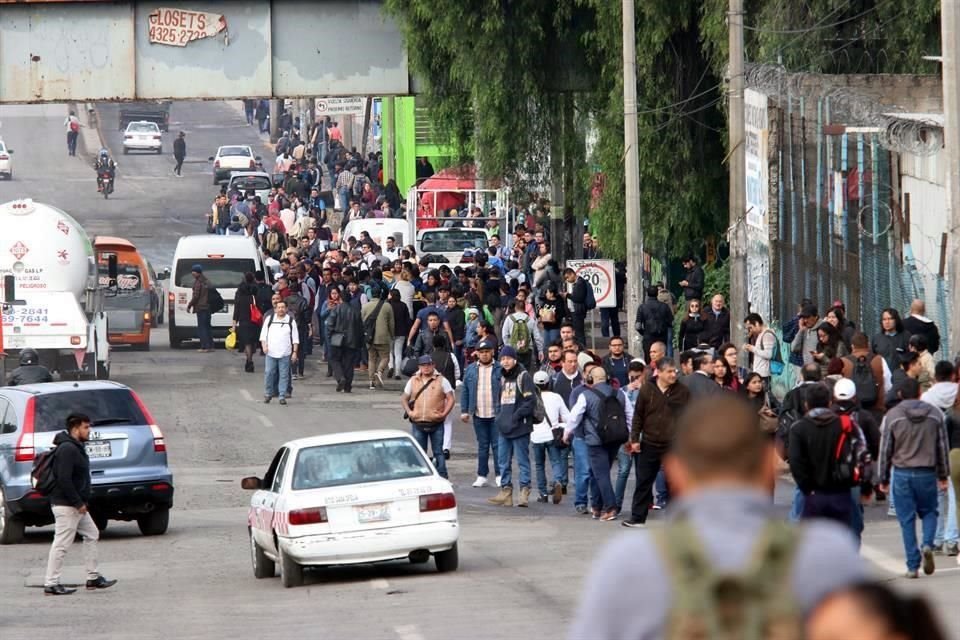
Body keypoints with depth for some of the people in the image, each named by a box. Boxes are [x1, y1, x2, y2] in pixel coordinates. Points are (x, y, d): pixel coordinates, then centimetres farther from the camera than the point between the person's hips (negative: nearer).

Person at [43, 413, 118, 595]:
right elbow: (64, 480, -25)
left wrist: (81, 503, 16)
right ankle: (51, 584, -4)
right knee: (61, 543, -7)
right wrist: (78, 503, -21)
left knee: (91, 535, 16)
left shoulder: (76, 447, 16)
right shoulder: (67, 449, -18)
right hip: (66, 505, -11)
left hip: (76, 505, 11)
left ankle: (93, 578, 20)